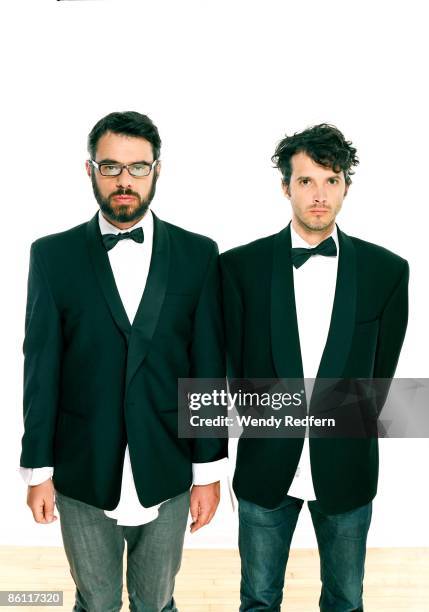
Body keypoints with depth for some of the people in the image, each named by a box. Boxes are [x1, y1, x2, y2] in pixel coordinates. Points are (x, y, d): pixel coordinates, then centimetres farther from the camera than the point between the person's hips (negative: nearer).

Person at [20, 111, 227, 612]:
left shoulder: (197, 254, -3)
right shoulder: (52, 255, -3)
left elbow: (208, 368, -3)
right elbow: (41, 369, -2)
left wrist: (209, 470, -2)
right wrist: (38, 470, -1)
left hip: (166, 473, 1)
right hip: (82, 475, 0)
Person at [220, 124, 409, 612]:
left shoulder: (386, 270, -5)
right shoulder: (241, 265, -7)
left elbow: (380, 373, 2)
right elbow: (231, 368, -1)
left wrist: (343, 426, 5)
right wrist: (270, 424, 3)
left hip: (346, 467, 1)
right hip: (266, 464, 0)